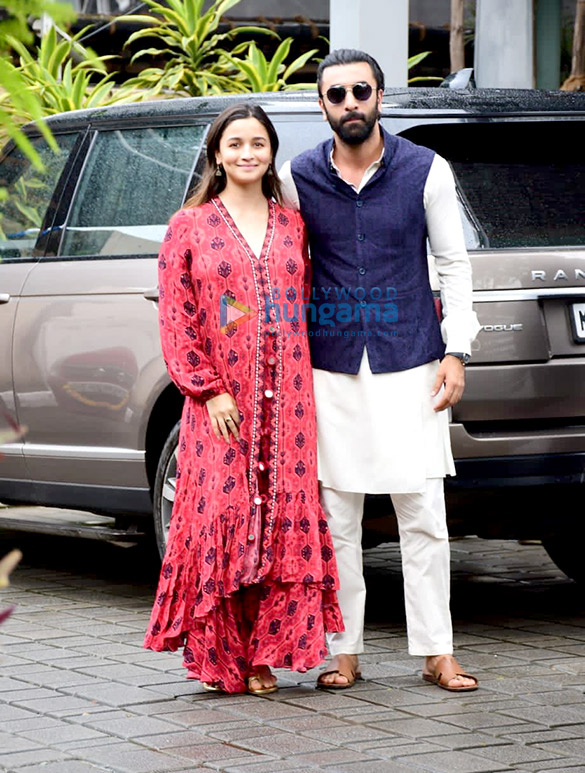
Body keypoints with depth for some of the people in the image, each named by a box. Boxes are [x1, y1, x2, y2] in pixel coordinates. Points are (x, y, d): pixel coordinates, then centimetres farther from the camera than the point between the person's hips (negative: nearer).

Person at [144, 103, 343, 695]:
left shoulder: (292, 226, 13)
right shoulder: (190, 226, 5)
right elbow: (176, 318, 0)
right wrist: (207, 389, -9)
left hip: (286, 401, 3)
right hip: (221, 404, -3)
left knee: (284, 516, -1)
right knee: (221, 512, -6)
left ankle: (264, 653, 6)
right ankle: (220, 654, 4)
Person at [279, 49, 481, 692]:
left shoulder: (426, 171, 0)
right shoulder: (297, 178, 3)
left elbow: (454, 265, 6)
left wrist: (455, 352, -1)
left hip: (409, 367, -1)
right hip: (330, 369, 1)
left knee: (423, 516, -2)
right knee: (336, 517, 4)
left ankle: (436, 652, 5)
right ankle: (344, 651, 13)